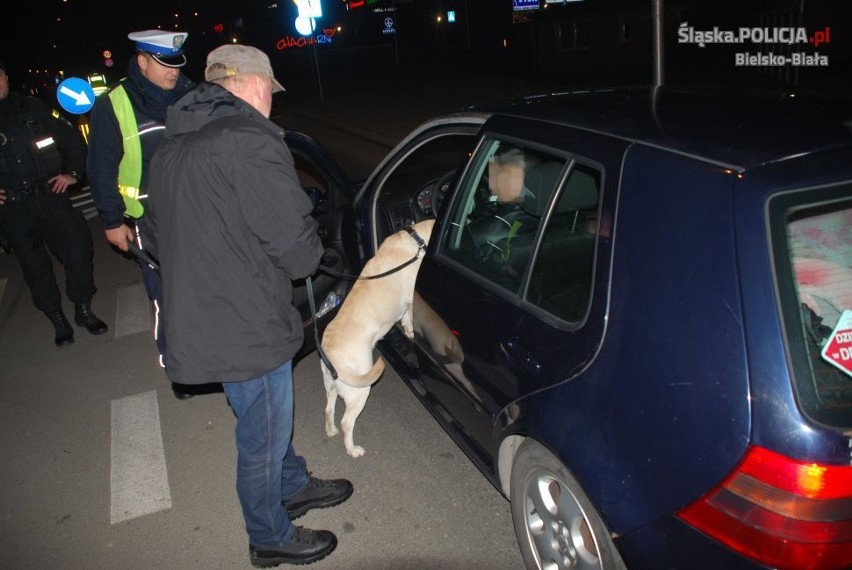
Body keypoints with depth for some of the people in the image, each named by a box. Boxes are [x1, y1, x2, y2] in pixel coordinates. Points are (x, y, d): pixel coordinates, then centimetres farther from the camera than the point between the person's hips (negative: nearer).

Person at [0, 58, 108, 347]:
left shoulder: (32, 108, 5)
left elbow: (73, 139, 13)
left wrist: (72, 173, 5)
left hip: (50, 195, 1)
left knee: (77, 247, -4)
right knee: (35, 265, 5)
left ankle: (83, 309, 15)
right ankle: (57, 319, 20)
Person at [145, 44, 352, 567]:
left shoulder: (170, 148, 10)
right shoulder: (251, 142, -21)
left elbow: (161, 237, 19)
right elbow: (297, 248, -22)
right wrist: (309, 255, 1)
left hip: (198, 321, 9)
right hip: (247, 328, -9)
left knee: (271, 415, 28)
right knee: (263, 436, 12)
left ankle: (293, 485, 50)